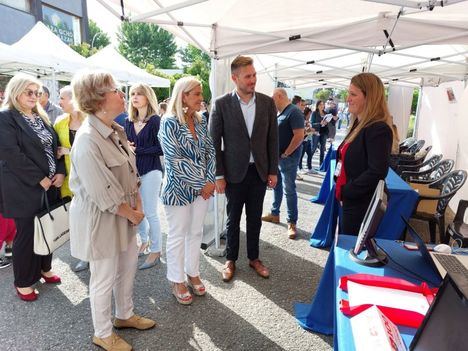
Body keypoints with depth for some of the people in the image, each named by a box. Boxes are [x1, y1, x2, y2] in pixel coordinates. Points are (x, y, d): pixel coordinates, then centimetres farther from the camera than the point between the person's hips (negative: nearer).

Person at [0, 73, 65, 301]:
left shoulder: (42, 118, 13)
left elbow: (56, 146, 11)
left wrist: (60, 172, -4)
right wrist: (40, 179, -17)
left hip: (50, 185, 6)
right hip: (24, 188, -6)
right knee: (27, 233, 4)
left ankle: (45, 268, 34)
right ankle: (23, 282, 22)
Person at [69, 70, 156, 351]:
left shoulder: (116, 130, 1)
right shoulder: (87, 141, -26)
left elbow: (131, 172, 8)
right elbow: (103, 194, -24)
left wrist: (137, 204, -1)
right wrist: (132, 214, -11)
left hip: (124, 213, 8)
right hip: (101, 218, -8)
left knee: (129, 265, 21)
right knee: (104, 278, 10)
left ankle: (125, 315, 46)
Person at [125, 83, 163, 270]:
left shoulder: (155, 120, -8)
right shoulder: (128, 121, 8)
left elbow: (160, 148, -11)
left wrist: (137, 150, -14)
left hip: (150, 171, -5)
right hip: (133, 170, 6)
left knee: (150, 213, 0)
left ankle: (156, 250, 15)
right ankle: (144, 241, 35)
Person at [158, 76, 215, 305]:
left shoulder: (201, 120, 4)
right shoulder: (169, 122, -14)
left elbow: (210, 151, 5)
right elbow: (174, 160, -19)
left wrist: (209, 180, -8)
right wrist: (201, 183, -16)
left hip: (202, 187, 6)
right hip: (179, 188, -5)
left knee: (196, 232, 17)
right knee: (177, 236, 9)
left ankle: (193, 273, 36)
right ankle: (177, 280, 28)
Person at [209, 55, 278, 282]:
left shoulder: (267, 103, 1)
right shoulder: (221, 104, -7)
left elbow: (273, 138, 4)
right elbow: (214, 142, -6)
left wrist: (273, 170, 2)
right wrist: (218, 175, -8)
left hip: (259, 171, 3)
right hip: (234, 172, -2)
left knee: (255, 218, 14)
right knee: (233, 219, 11)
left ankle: (254, 258, 33)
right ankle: (230, 259, 30)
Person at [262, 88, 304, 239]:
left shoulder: (294, 112, -15)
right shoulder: (279, 113, 11)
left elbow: (299, 136, -22)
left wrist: (285, 154, -16)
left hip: (288, 157, -9)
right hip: (277, 157, 9)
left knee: (289, 190, -3)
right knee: (276, 185, 18)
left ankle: (292, 223, 7)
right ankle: (274, 214, 32)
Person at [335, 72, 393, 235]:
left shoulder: (378, 129, -18)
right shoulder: (360, 125, 11)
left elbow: (377, 171, -25)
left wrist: (346, 191, -17)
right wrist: (342, 190, 7)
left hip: (361, 205, -9)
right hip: (350, 202, 9)